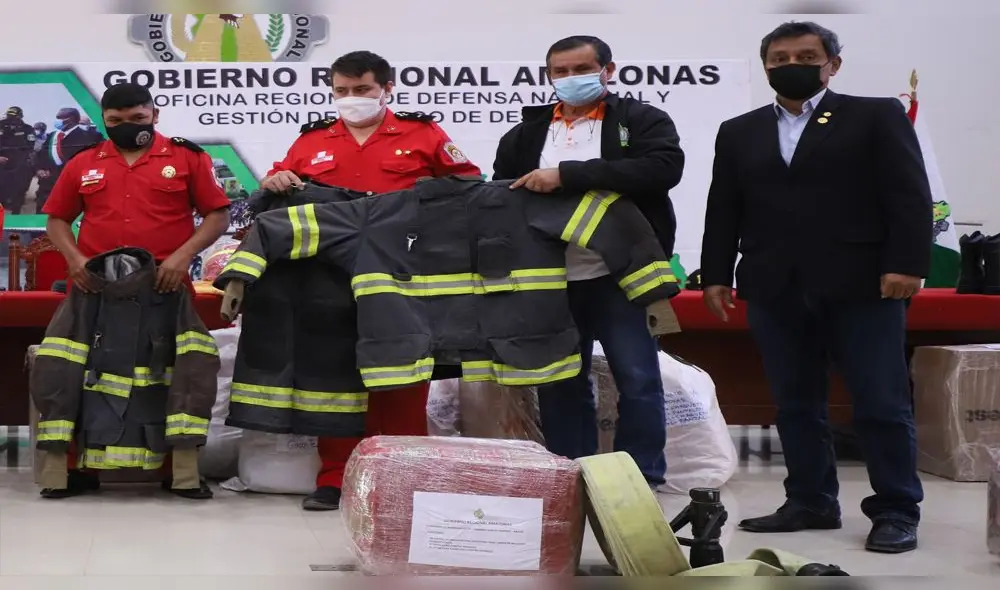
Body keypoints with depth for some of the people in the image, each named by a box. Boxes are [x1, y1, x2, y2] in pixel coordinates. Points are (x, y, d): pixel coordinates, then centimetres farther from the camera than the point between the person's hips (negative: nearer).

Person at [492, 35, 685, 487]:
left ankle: (641, 481, 8)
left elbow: (663, 167, -18)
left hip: (620, 276, -4)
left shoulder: (642, 121, 1)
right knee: (559, 384, 8)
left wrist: (568, 174, -21)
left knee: (638, 380, -2)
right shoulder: (524, 136, 14)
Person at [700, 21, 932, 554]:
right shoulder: (739, 132, 16)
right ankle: (810, 503, 15)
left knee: (882, 404, -2)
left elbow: (909, 196, -2)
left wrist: (906, 264, -12)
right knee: (795, 405, 6)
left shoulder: (877, 116, 5)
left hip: (861, 285, -4)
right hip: (775, 289, 4)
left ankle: (895, 512, 5)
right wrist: (715, 274, 7)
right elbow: (723, 211, 15)